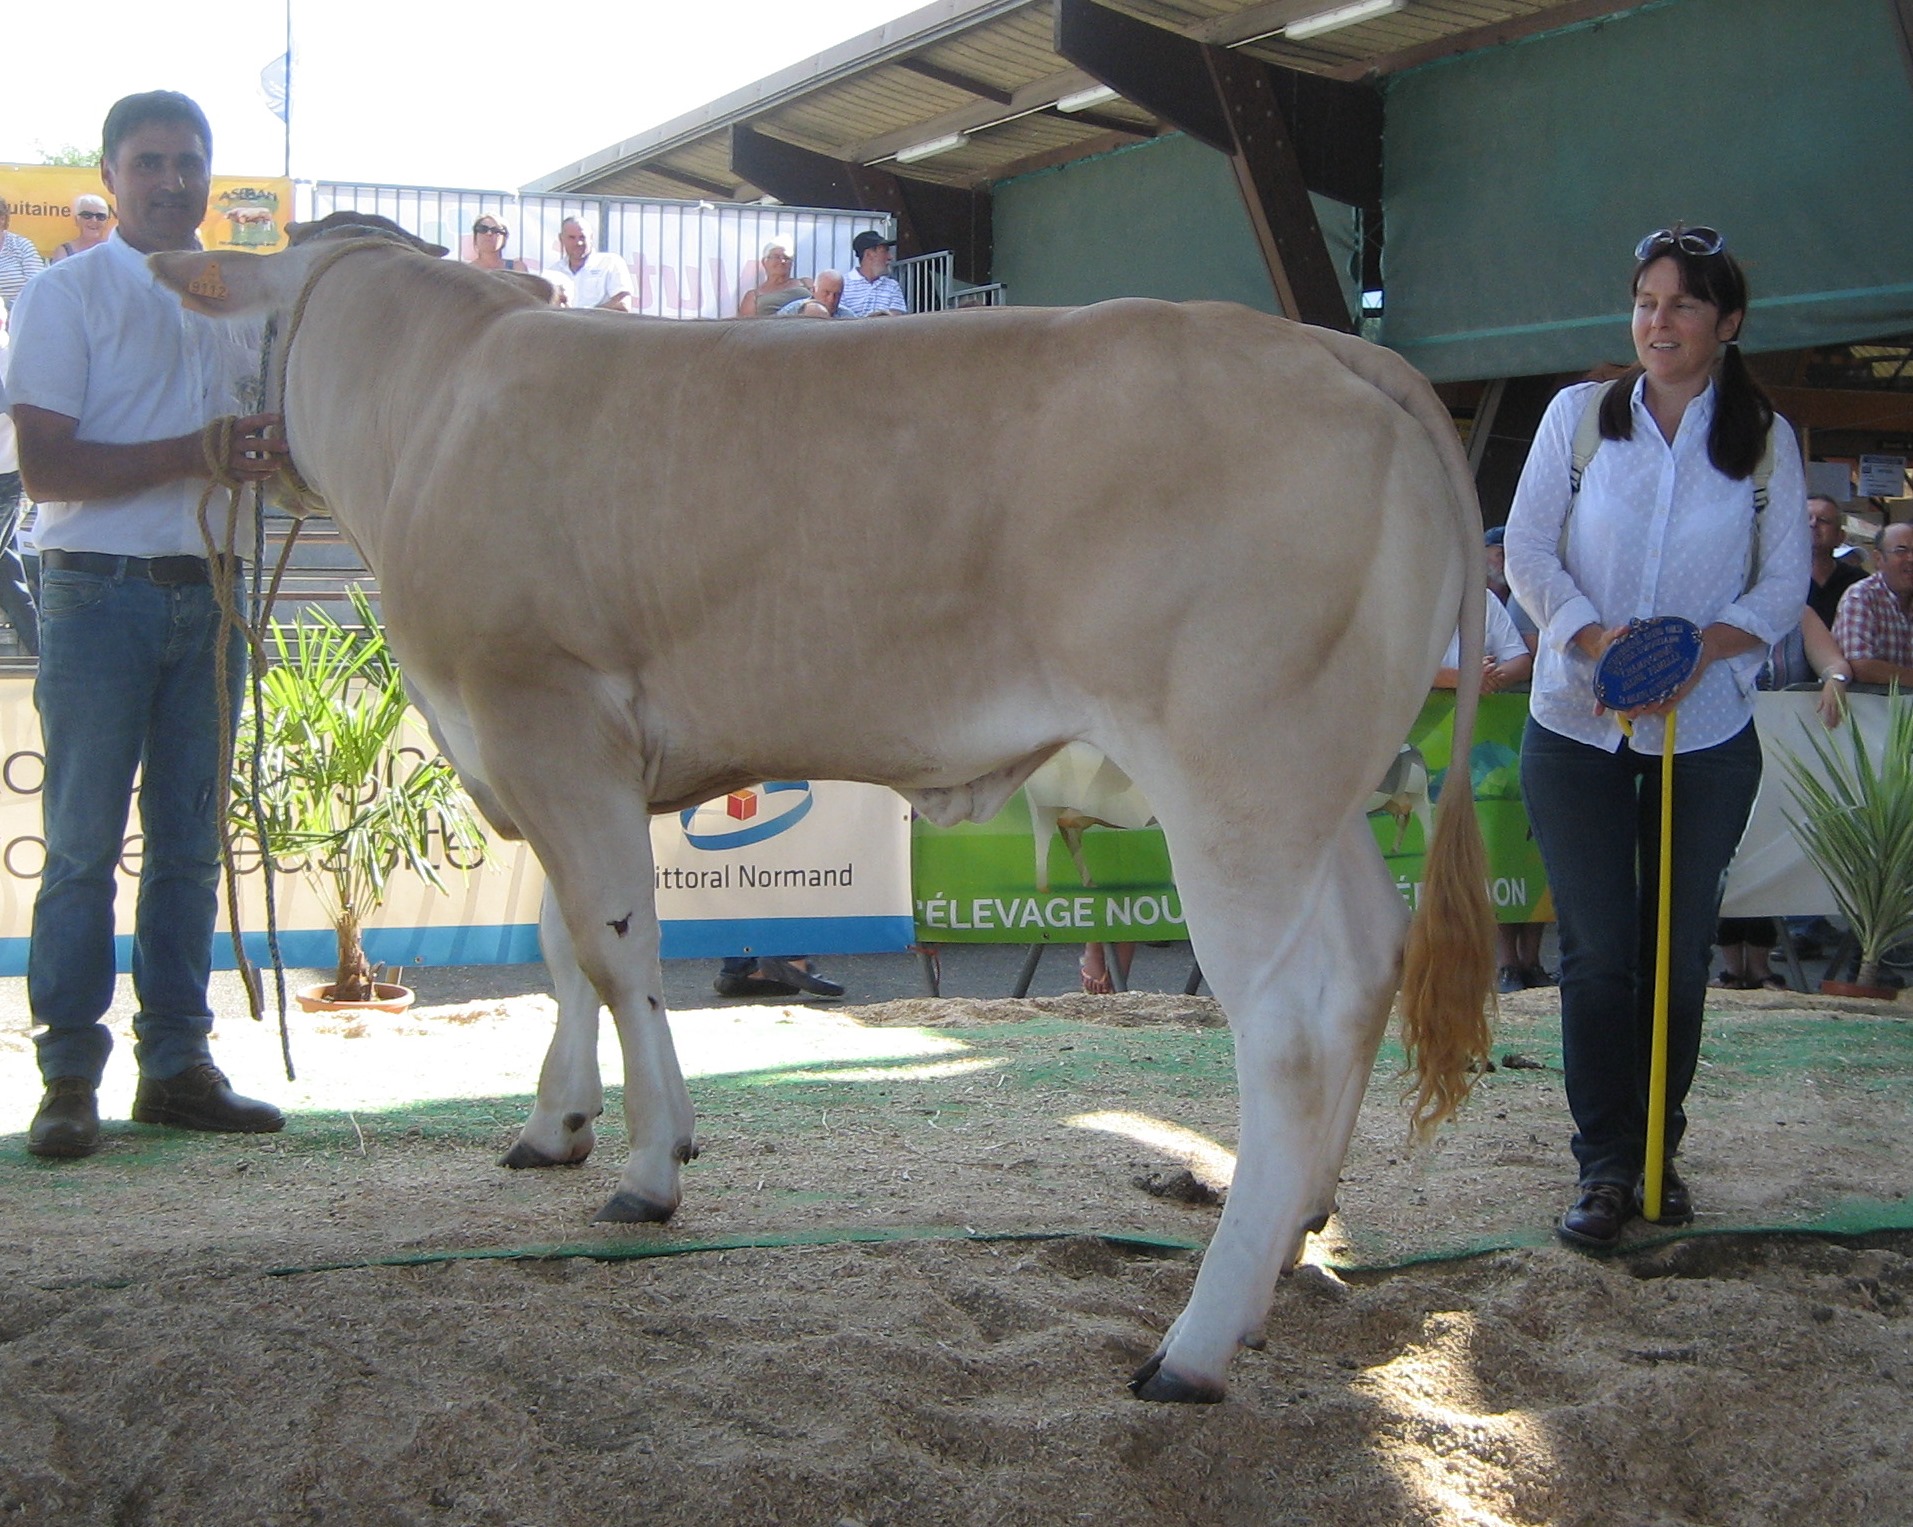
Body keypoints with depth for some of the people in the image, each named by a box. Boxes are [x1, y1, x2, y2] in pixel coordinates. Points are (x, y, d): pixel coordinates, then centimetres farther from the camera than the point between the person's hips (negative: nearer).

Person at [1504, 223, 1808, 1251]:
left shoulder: (1765, 439, 2)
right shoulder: (1577, 415, 1)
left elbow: (1786, 581, 1)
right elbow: (1528, 551, -1)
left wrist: (1709, 645, -17)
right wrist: (1595, 638, -17)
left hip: (1707, 736, 1)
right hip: (1577, 729, -1)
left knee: (1680, 953, 8)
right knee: (1596, 953, -1)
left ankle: (1659, 1152, 21)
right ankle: (1605, 1168, 5)